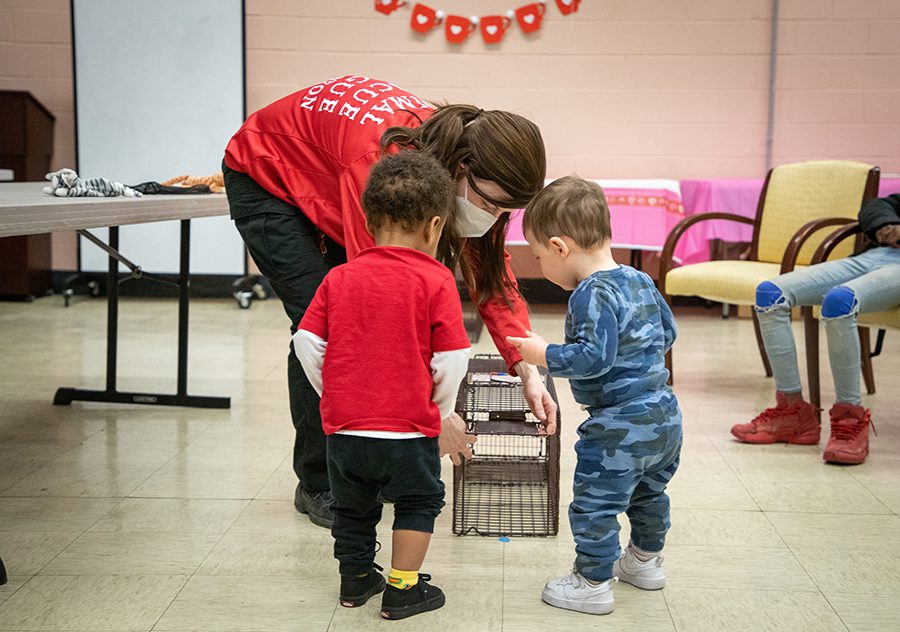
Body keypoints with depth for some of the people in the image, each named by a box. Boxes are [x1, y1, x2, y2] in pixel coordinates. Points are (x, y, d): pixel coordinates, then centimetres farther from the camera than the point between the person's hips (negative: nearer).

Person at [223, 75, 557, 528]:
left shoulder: (471, 172, -21)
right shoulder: (381, 165, -43)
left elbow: (491, 272, -14)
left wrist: (526, 368, -25)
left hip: (323, 185, 7)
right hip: (264, 180, -6)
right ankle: (318, 485, -2)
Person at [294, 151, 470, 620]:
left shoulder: (339, 278, 0)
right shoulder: (436, 281, -10)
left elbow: (307, 343, 0)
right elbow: (450, 360, -11)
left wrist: (333, 395, 14)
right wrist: (440, 410, 6)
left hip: (343, 427, 4)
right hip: (408, 427, -3)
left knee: (353, 506, 23)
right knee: (419, 499, 18)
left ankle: (356, 580, 36)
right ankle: (402, 589, 20)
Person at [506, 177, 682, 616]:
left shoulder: (593, 293, -20)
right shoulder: (639, 280, 8)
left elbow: (593, 356, -28)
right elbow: (667, 333, 17)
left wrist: (545, 356, -18)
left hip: (620, 426, -10)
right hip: (665, 415, 10)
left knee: (594, 503, 3)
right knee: (648, 493, 27)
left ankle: (592, 583, 13)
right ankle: (646, 561, 44)